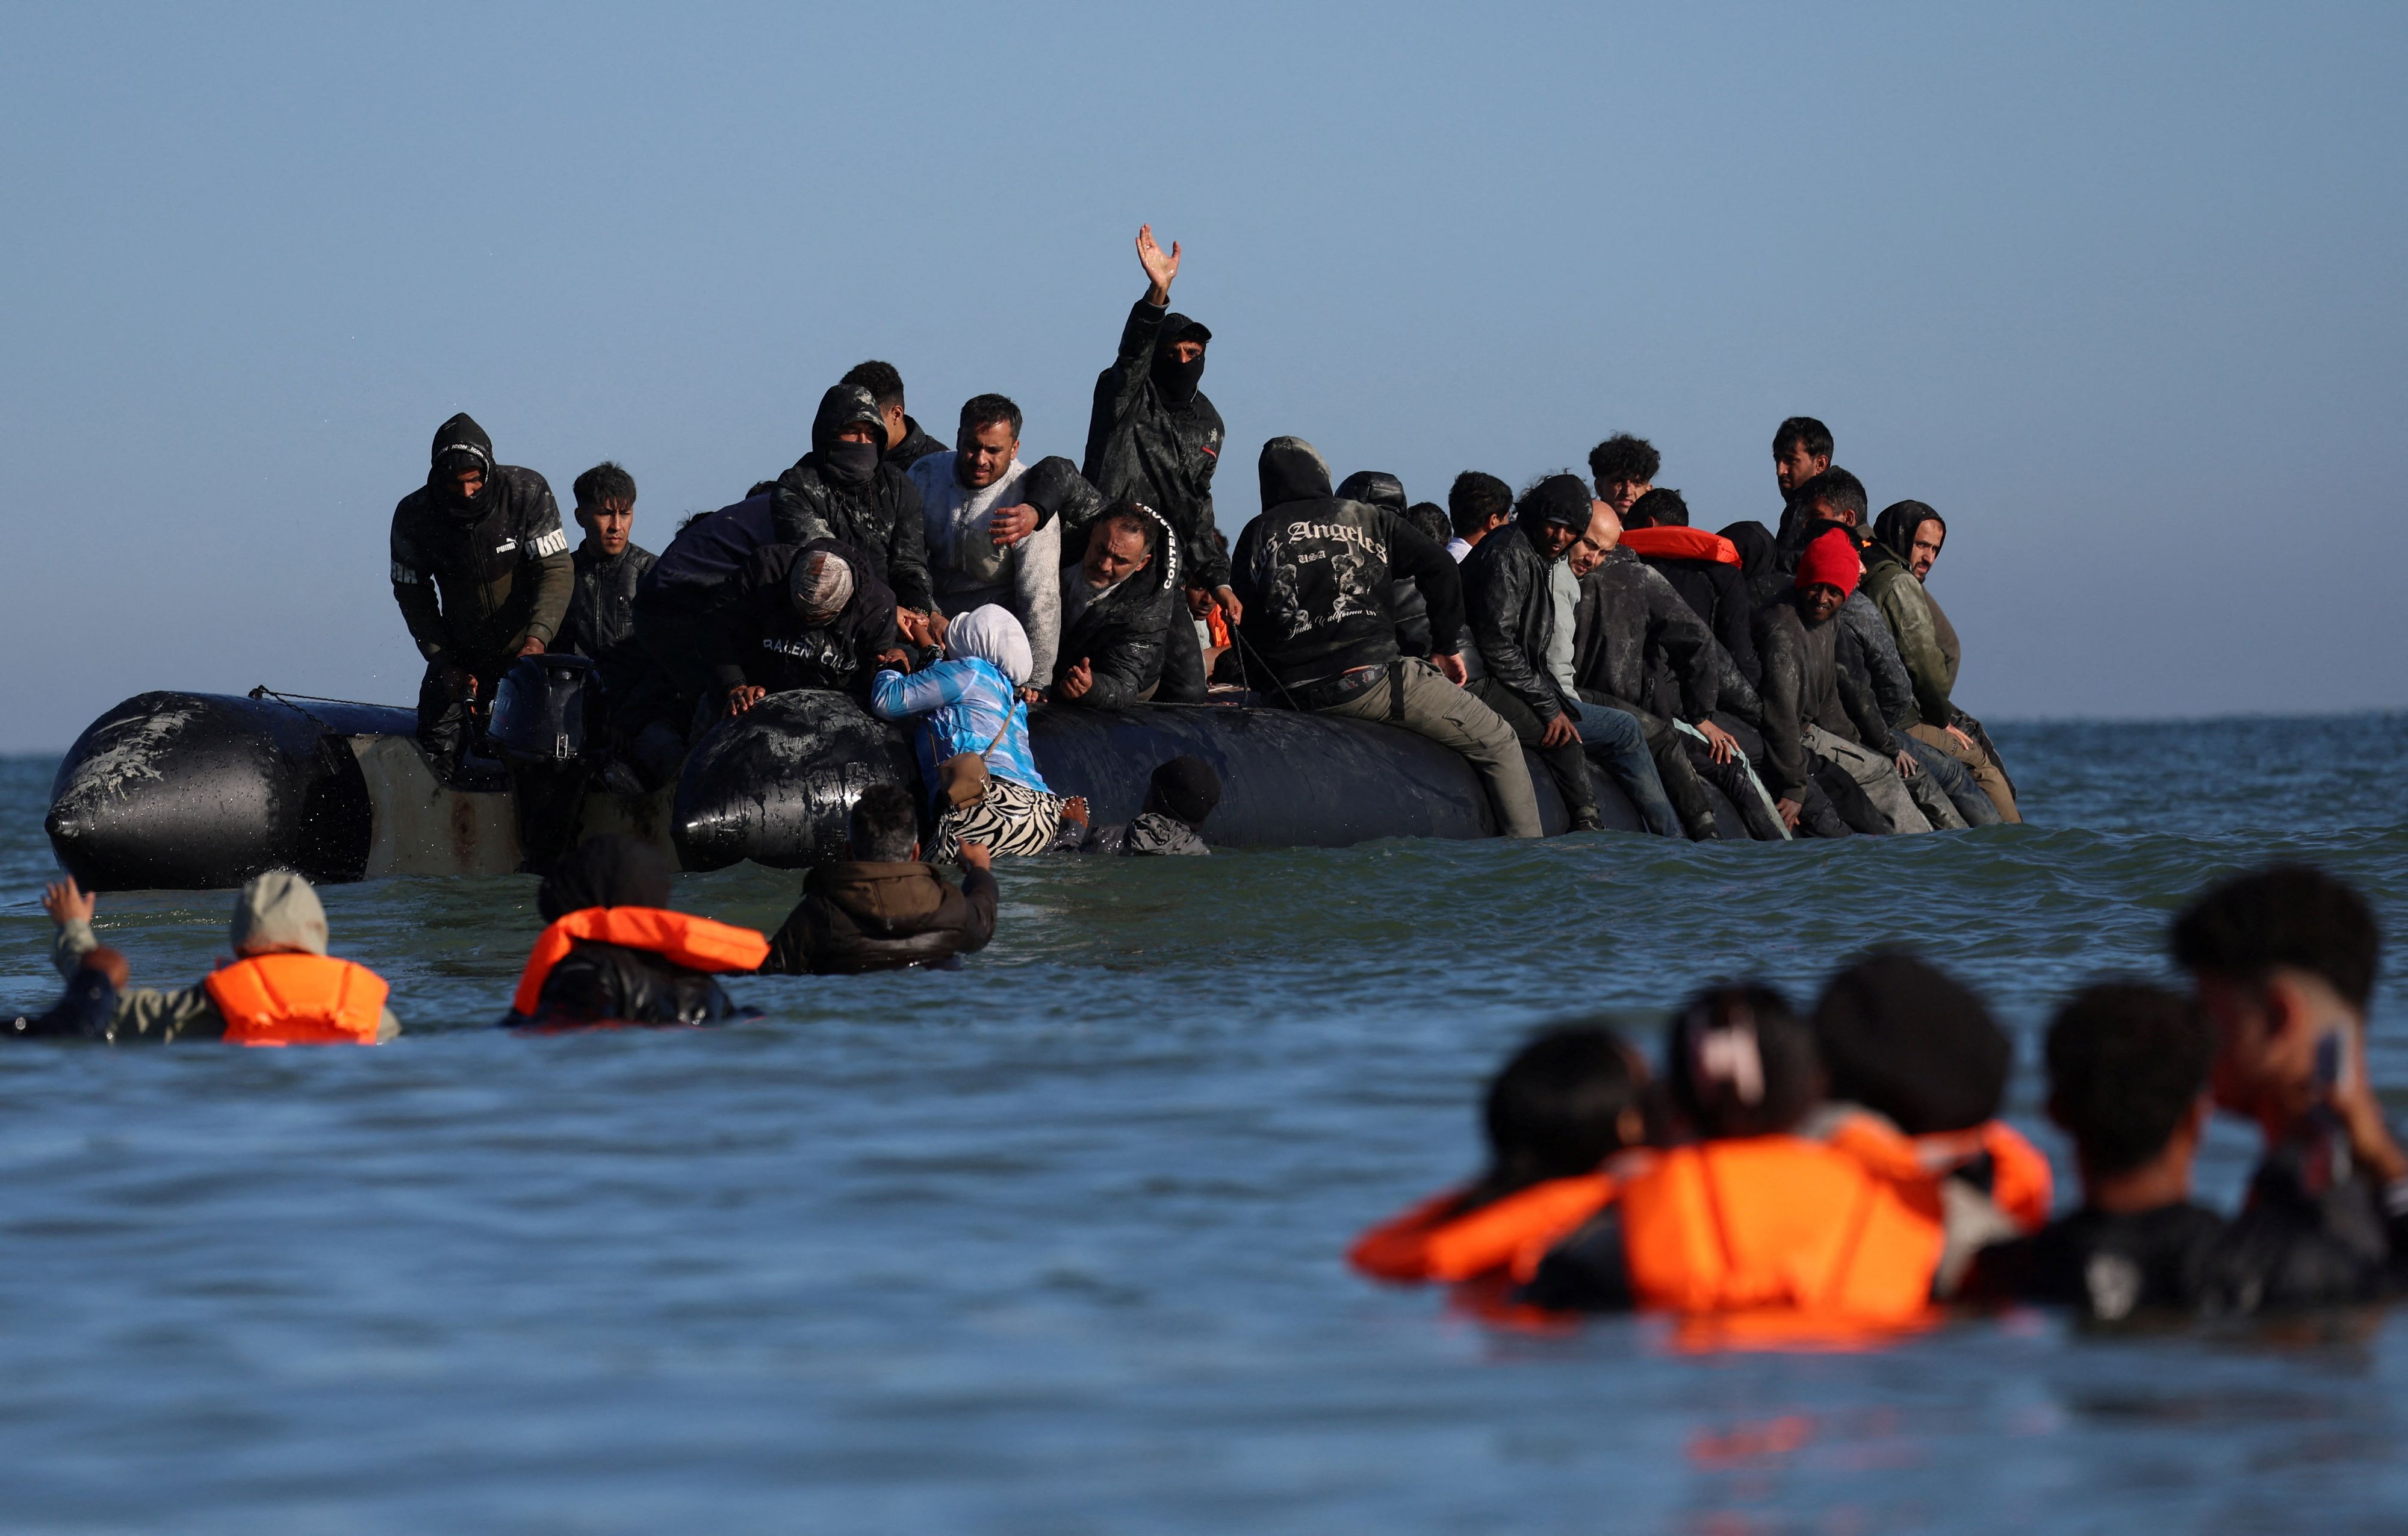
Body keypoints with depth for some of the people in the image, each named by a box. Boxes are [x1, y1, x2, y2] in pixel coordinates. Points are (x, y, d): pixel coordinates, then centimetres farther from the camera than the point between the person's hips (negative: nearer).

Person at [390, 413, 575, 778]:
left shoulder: (527, 492, -15)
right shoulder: (414, 516, -9)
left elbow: (557, 570, -14)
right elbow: (412, 594, 1)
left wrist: (538, 638, -30)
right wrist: (444, 664, -8)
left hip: (530, 653, -2)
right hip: (459, 655, 2)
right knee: (434, 762, -8)